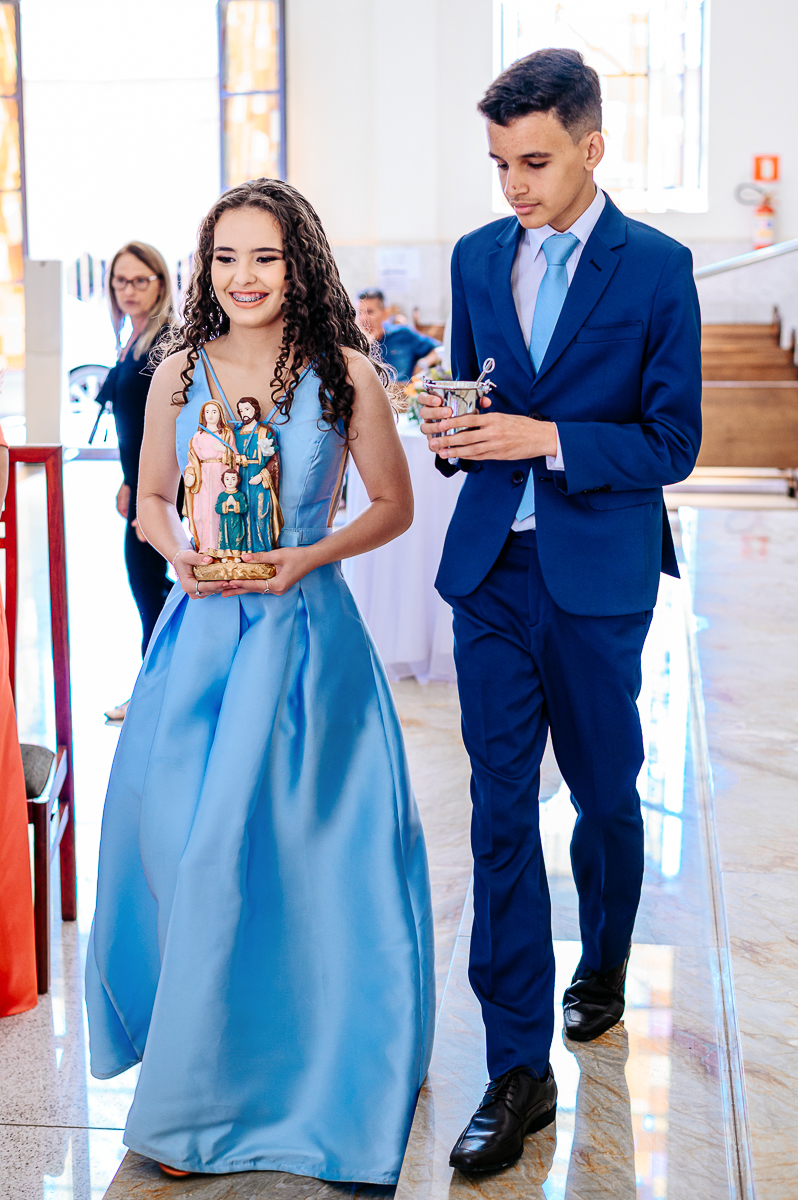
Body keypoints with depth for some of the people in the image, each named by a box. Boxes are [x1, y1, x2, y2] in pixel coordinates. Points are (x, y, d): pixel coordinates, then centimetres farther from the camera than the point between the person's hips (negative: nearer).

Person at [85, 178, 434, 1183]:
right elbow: (151, 502, 13)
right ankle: (191, 1058, 26)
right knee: (177, 834, 3)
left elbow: (393, 505, 3)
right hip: (201, 628, 3)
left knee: (253, 844, -2)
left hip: (303, 632, -3)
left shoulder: (345, 373, -4)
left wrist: (310, 555, -11)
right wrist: (181, 555, -7)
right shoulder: (180, 372, 4)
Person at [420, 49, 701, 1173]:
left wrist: (547, 439, -20)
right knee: (501, 808, 0)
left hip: (598, 574, -3)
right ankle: (520, 1070, 6)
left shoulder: (656, 267, -6)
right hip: (491, 569, 3)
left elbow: (673, 442, -8)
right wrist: (453, 429, -7)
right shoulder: (477, 256, 8)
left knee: (605, 794, 14)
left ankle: (604, 963, 43)